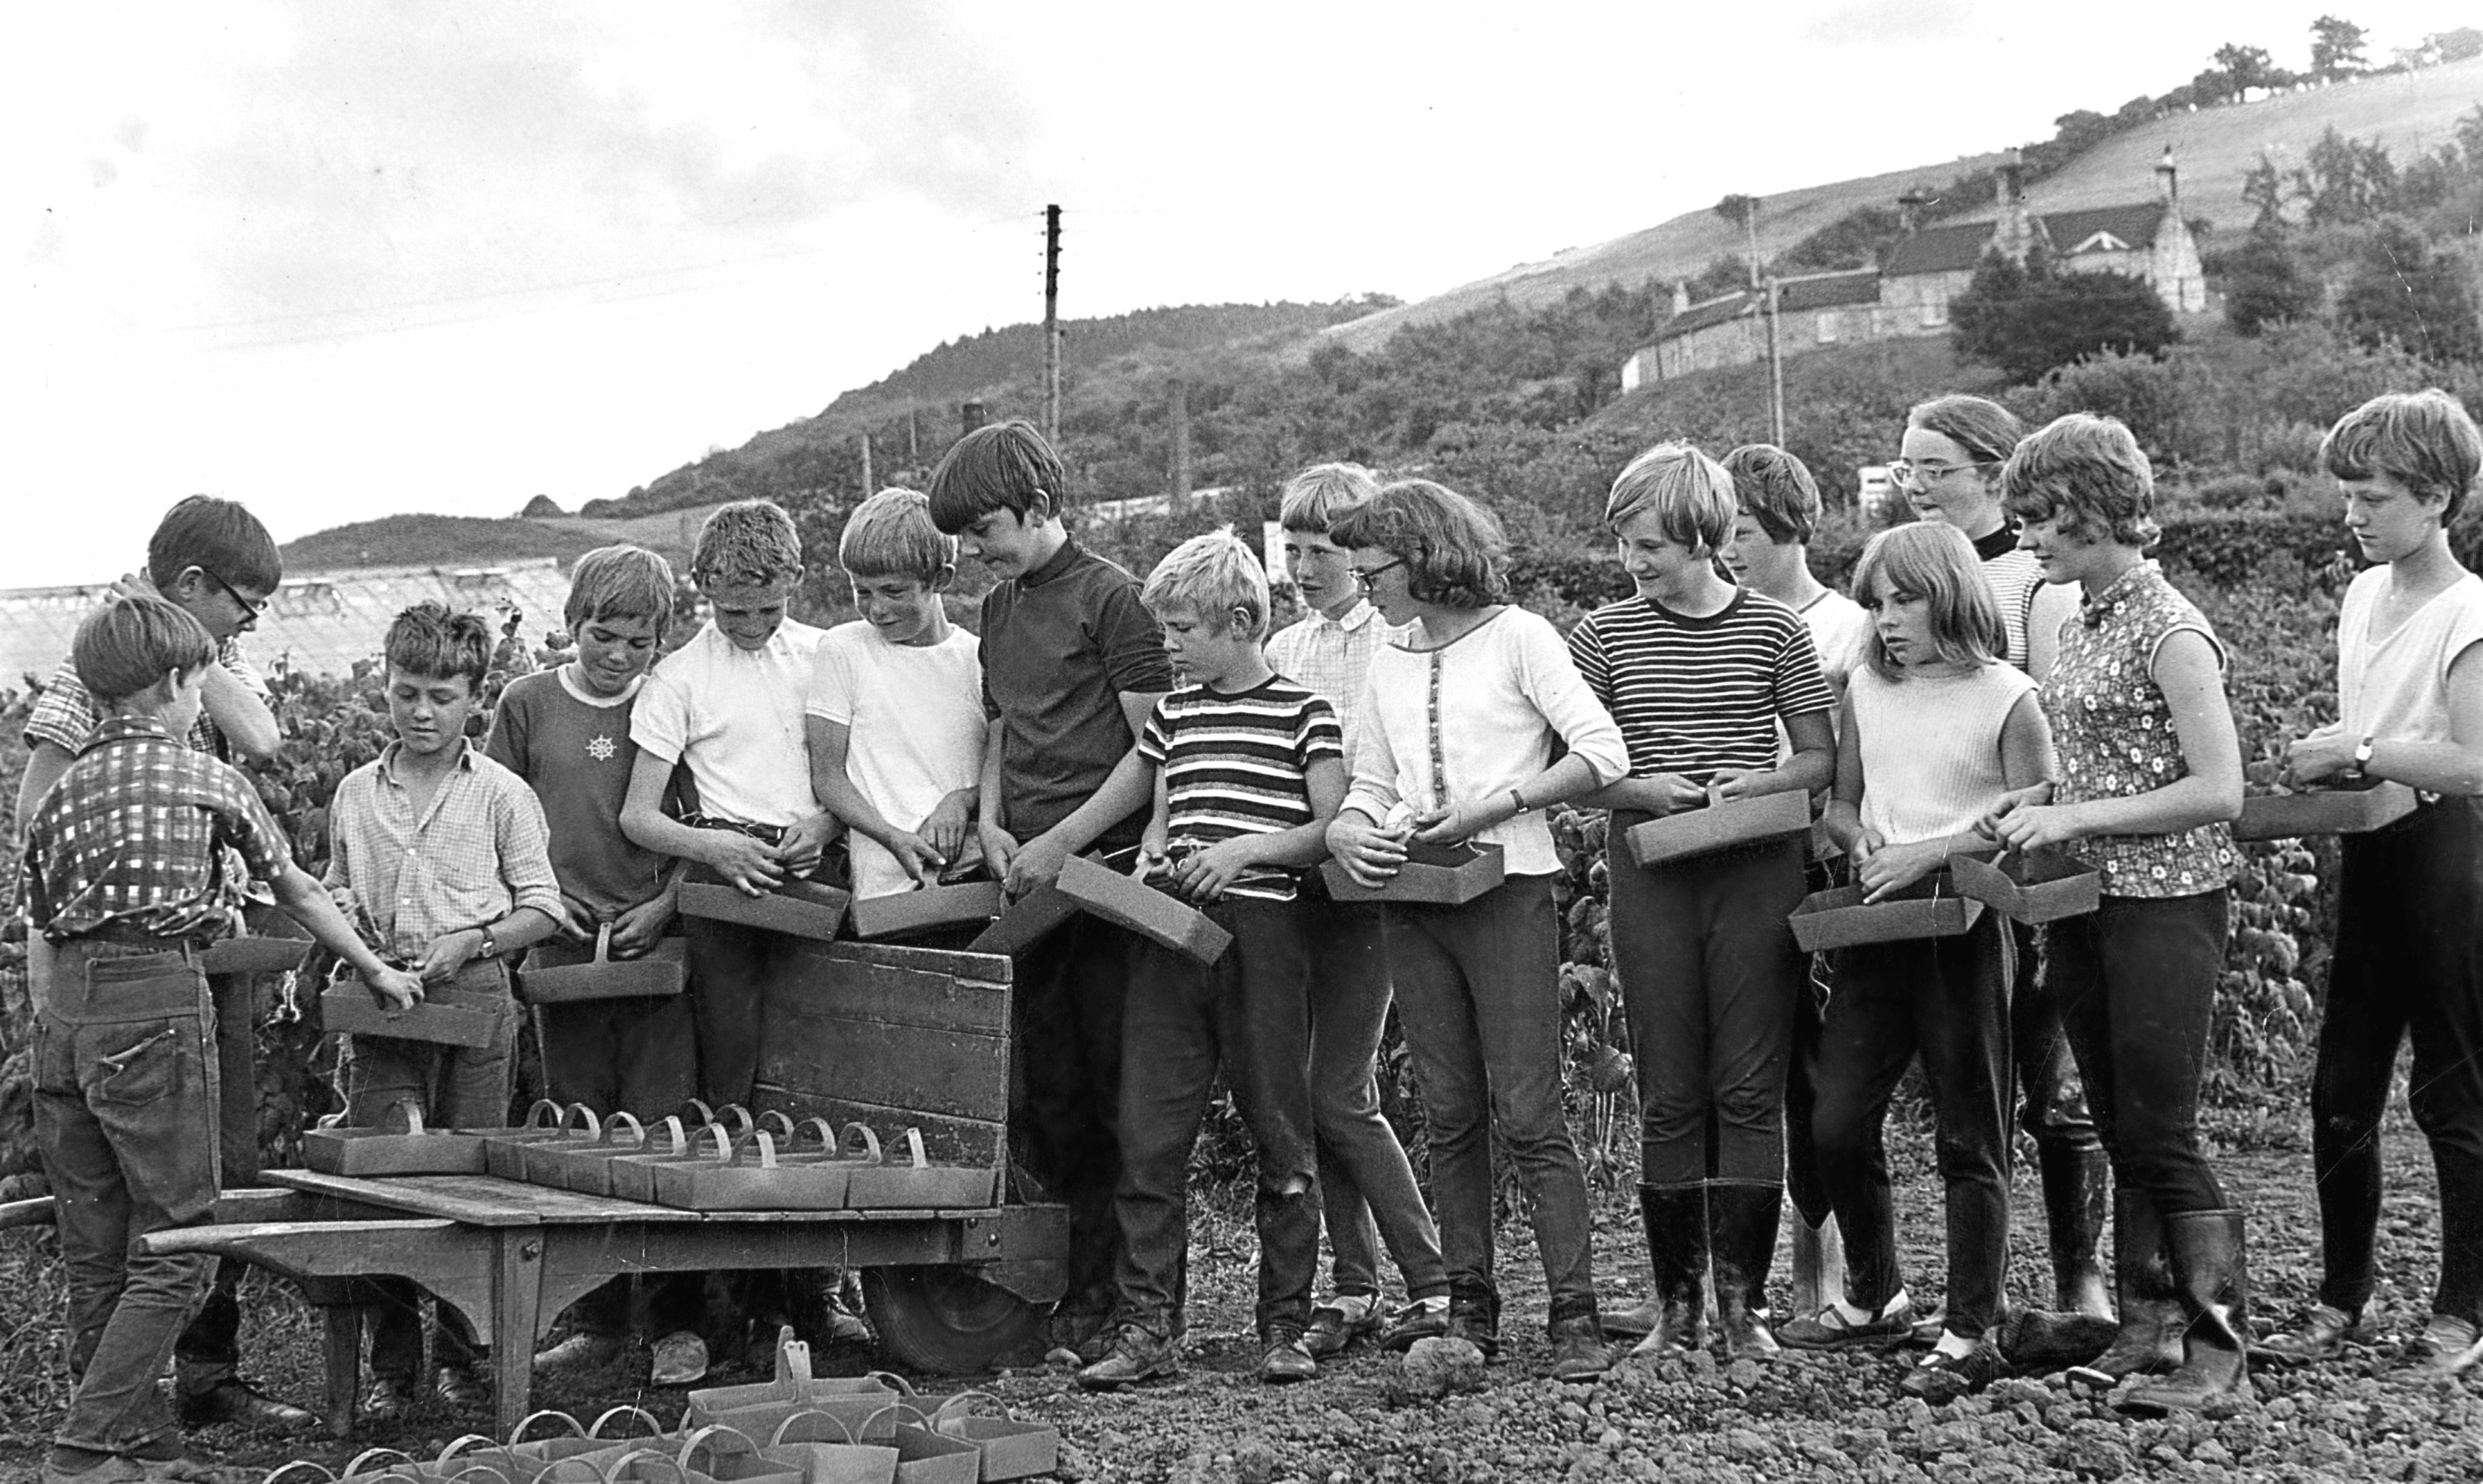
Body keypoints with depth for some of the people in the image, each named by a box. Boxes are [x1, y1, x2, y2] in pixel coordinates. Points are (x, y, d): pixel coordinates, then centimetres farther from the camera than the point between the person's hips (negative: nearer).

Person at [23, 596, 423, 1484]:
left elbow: (43, 924, 14)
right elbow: (297, 892, 13)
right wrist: (376, 970, 26)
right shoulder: (204, 778, 3)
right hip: (155, 1005, -6)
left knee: (96, 1260, 11)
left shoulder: (59, 791, 14)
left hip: (63, 1010, 6)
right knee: (174, 1251, -1)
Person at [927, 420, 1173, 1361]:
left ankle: (1107, 1305, 1)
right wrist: (990, 824, 5)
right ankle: (1077, 1292, 15)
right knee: (1044, 1097, 8)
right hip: (1030, 882, 7)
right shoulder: (998, 609, 17)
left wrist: (1062, 842, -13)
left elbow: (1153, 748, -9)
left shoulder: (1110, 597, -5)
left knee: (1115, 1093, -4)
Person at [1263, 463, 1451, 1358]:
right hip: (1291, 886, 6)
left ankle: (1434, 1285, 2)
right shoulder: (1282, 650, 15)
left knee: (1339, 1097, -8)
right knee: (1311, 1092, 6)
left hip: (1362, 886, -6)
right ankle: (1353, 1285, 15)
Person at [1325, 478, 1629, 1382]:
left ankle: (1574, 1315, -4)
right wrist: (1348, 831, -3)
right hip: (1414, 901, 6)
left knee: (1527, 1112, -8)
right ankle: (1469, 1310, 13)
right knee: (1449, 1115, 7)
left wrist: (1491, 809, -14)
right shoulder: (1390, 664, 16)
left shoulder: (1516, 637, -2)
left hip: (1507, 891, -6)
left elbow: (1604, 754, -9)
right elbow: (1368, 787, 20)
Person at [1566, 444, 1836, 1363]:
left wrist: (1758, 782, -12)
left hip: (1759, 867, -1)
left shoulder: (1775, 631, 3)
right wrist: (1638, 786, -13)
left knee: (1749, 1089, -1)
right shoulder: (1603, 634, 5)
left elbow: (1820, 759, 7)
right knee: (1669, 1096, 3)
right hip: (1650, 870, 1)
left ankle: (1744, 1303, 6)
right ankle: (1677, 1304, 10)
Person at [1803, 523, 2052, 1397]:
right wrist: (1861, 840, -5)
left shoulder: (2006, 698, -6)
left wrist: (1931, 852, -18)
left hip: (1963, 926, -5)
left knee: (1969, 1141, 1)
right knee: (1837, 1127, 5)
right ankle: (1871, 1294, 27)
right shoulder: (1866, 690, 9)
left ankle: (1970, 1337, 8)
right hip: (1875, 928, 5)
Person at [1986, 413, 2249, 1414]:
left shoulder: (2171, 633, -14)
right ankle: (2149, 1329, 20)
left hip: (2165, 903, -8)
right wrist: (2032, 800, 3)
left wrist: (2075, 817, -19)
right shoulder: (2081, 625, 11)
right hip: (2085, 902, 8)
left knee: (2160, 1131, -6)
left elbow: (2218, 793, -19)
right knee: (2121, 1132, 11)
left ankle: (2221, 1349, 4)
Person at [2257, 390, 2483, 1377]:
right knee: (2341, 1092, 8)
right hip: (2368, 855, 8)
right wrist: (2323, 755, 4)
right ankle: (2340, 1303, 18)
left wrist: (2355, 753, -19)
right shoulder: (2363, 595, 11)